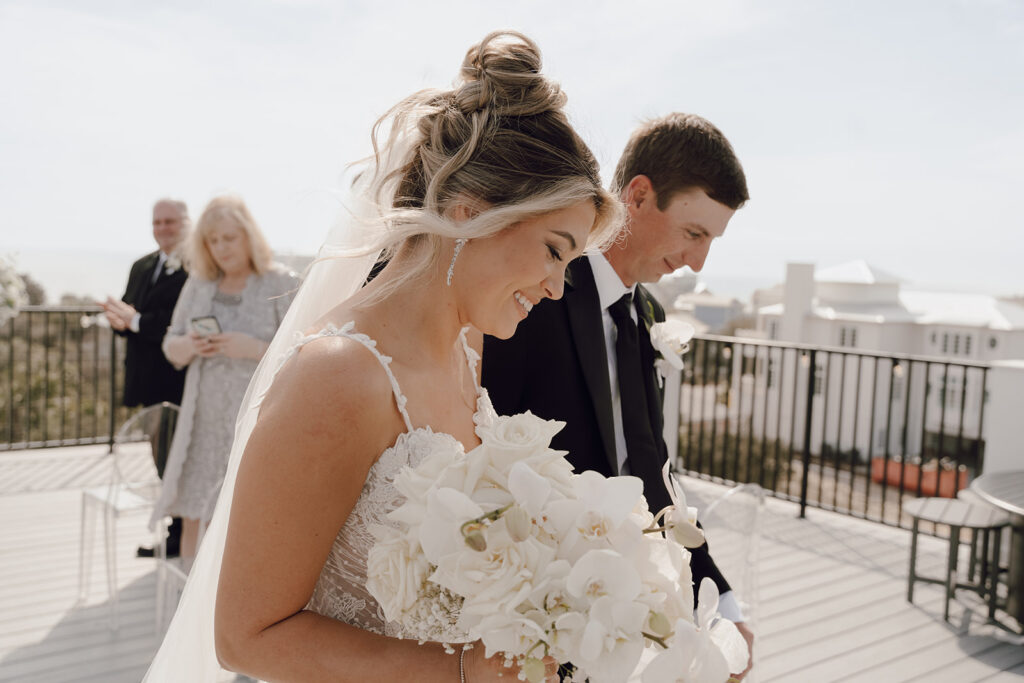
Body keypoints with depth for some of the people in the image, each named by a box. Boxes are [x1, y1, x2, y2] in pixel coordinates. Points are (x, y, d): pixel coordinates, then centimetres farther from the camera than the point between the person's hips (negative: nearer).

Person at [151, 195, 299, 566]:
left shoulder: (281, 284, -5)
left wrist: (254, 348, -21)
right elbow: (171, 345, 15)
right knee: (192, 514, 8)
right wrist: (188, 347, -8)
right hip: (205, 419, 5)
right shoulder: (199, 283, 10)